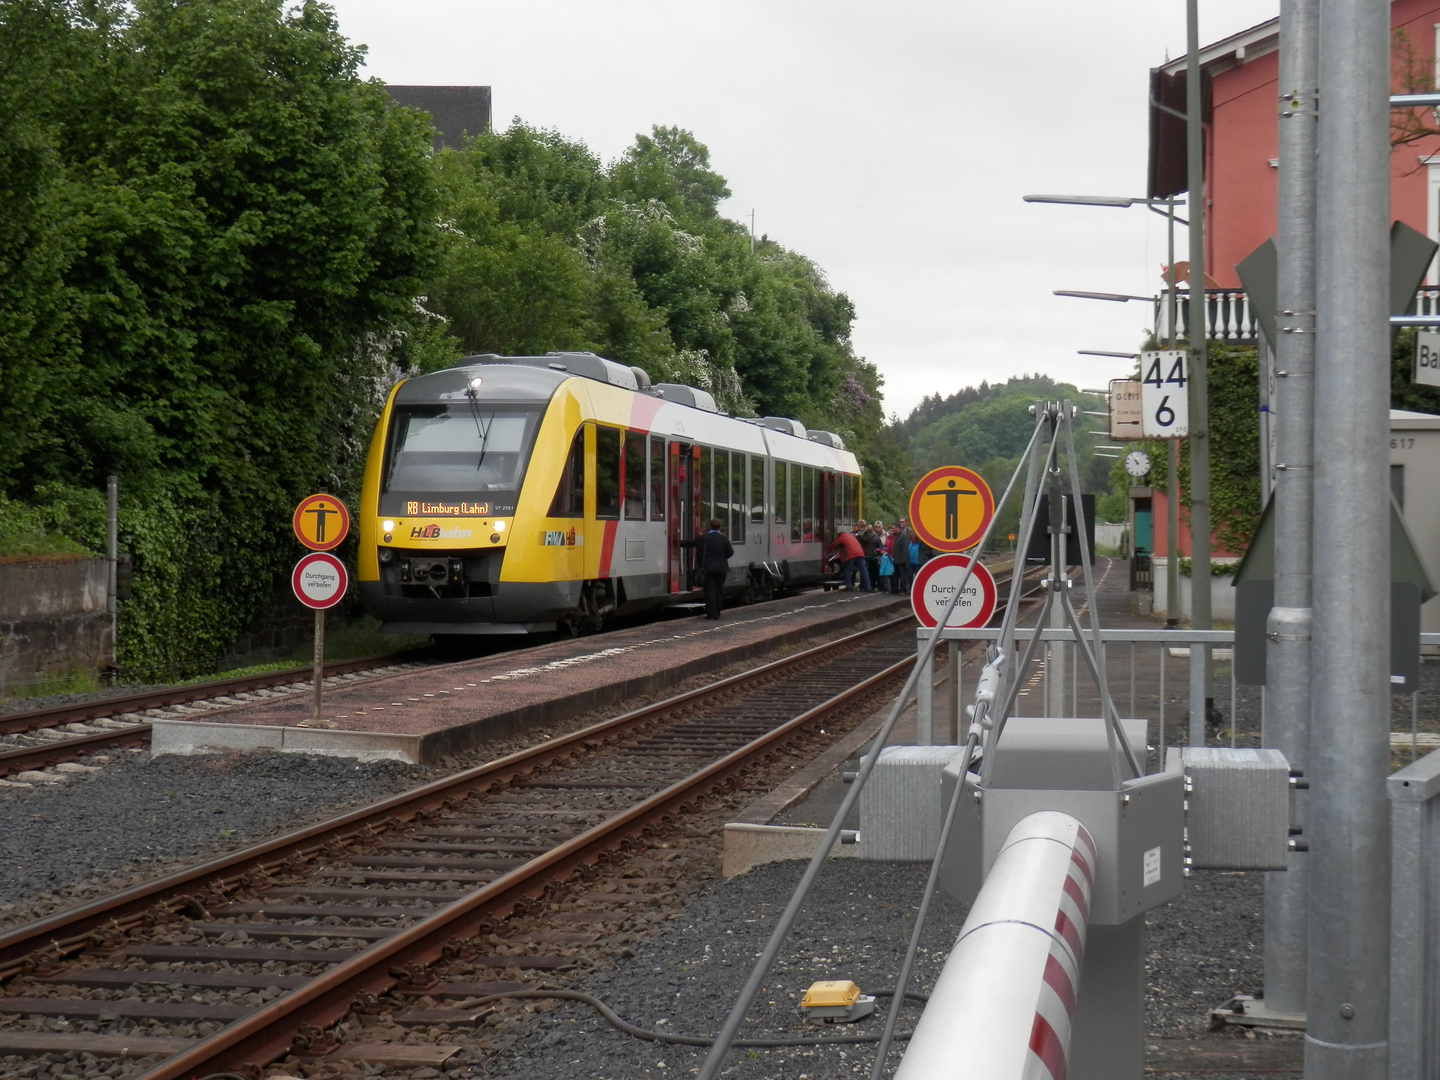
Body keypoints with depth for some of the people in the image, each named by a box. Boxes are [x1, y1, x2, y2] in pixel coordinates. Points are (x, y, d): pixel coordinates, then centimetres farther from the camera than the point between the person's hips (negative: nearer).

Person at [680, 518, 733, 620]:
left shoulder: (703, 538, -5)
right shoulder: (724, 539, -5)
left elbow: (690, 543, 3)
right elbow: (730, 552, -4)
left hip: (708, 568, -1)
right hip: (721, 568, 1)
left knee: (710, 591, 2)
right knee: (718, 590, 11)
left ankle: (711, 613, -4)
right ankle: (716, 613, 14)